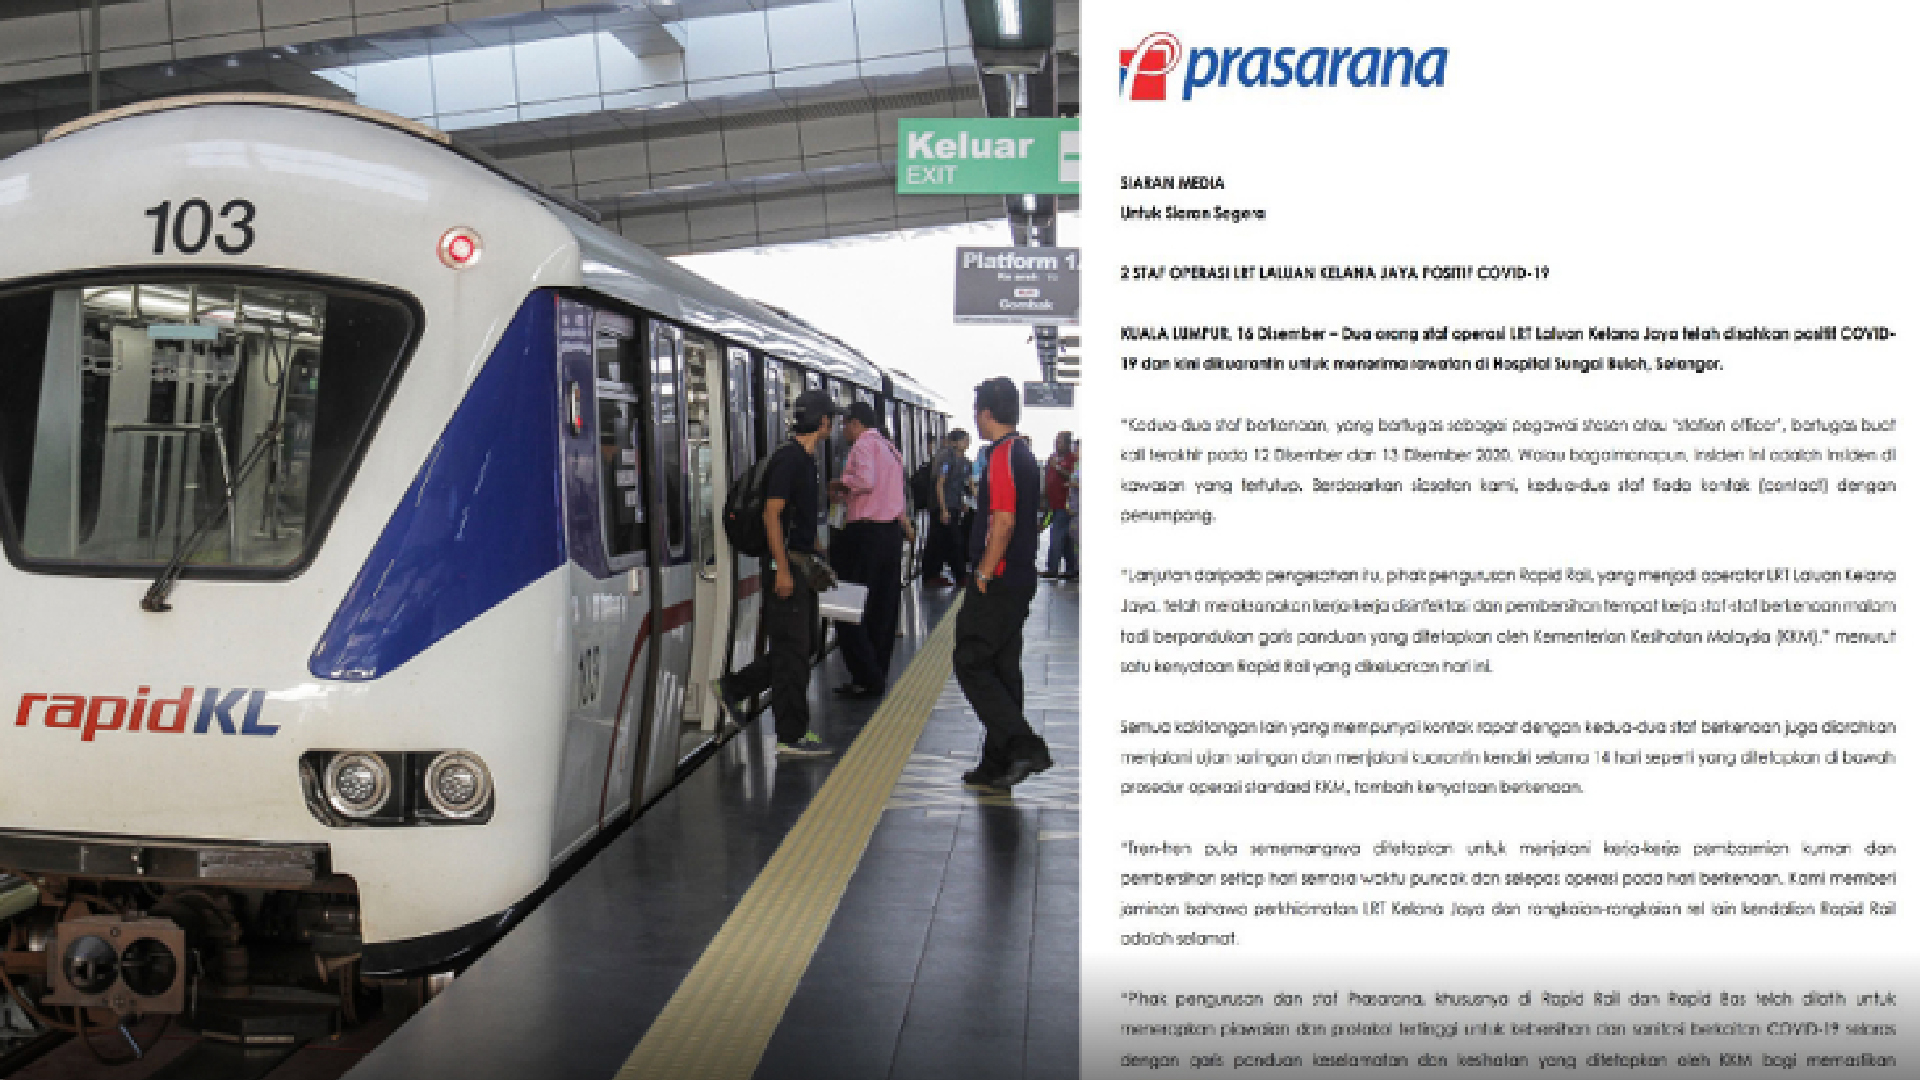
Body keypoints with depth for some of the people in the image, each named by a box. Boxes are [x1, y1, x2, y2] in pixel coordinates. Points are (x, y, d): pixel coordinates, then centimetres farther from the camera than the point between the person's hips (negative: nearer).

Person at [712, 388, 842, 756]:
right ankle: (791, 736, 4)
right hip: (788, 564, -10)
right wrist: (782, 569, -23)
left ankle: (732, 687, 25)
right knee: (793, 649, -4)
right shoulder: (789, 457, -15)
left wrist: (815, 549, 24)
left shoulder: (806, 458, 15)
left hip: (802, 564, 10)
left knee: (803, 646, 14)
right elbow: (772, 514, -20)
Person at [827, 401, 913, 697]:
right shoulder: (889, 448, 19)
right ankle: (878, 676, 17)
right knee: (883, 609, 12)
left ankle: (867, 679, -5)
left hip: (866, 532, -9)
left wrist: (841, 484, -9)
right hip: (891, 532, 9)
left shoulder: (865, 443, -9)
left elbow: (865, 480, -24)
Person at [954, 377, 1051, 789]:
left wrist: (984, 574, -17)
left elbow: (1004, 521, -24)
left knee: (970, 664, -5)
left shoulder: (1002, 456, -16)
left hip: (999, 581, -10)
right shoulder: (1024, 454, 16)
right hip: (1021, 578, 10)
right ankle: (998, 763, 18)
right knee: (1003, 669, 12)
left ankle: (1025, 746, -12)